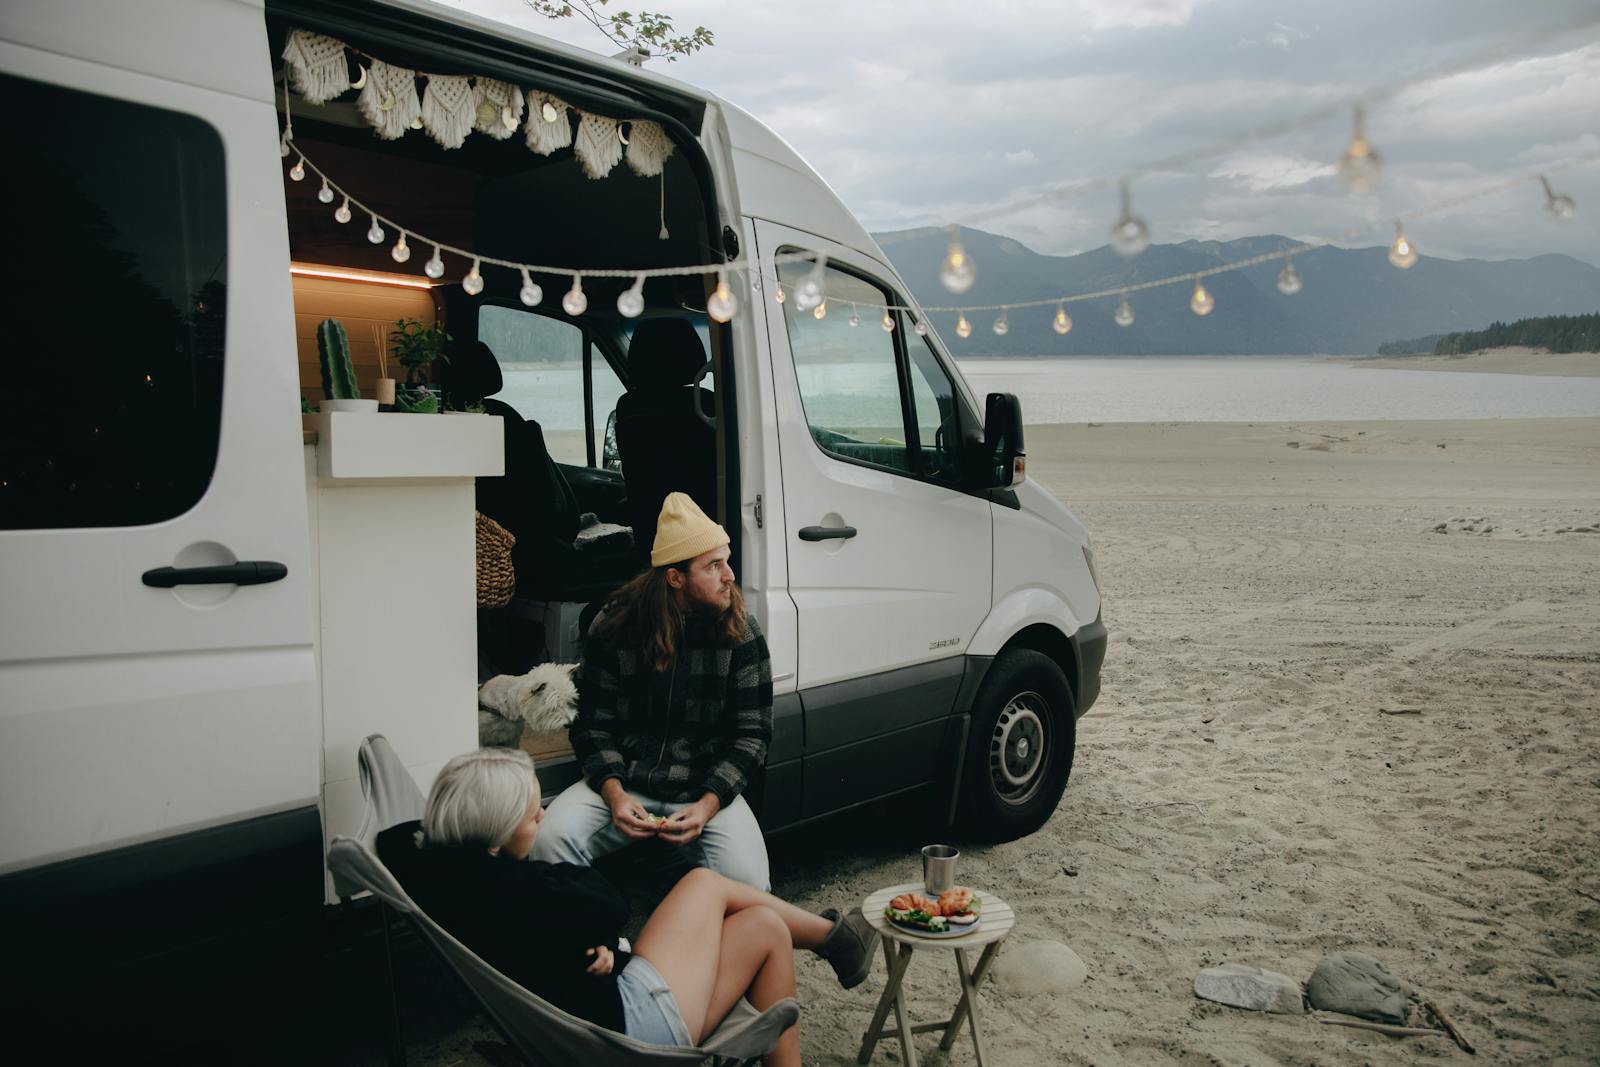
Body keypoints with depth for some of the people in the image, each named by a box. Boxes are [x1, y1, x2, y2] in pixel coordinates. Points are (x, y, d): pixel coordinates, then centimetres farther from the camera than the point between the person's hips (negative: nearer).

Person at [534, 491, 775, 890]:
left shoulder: (742, 634, -4)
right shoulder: (613, 626, -3)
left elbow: (751, 733, -4)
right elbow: (592, 724, 0)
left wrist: (707, 804, -18)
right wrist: (614, 793, -17)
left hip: (707, 791, 0)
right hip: (623, 784, 0)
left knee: (747, 882, -25)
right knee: (550, 838, -28)